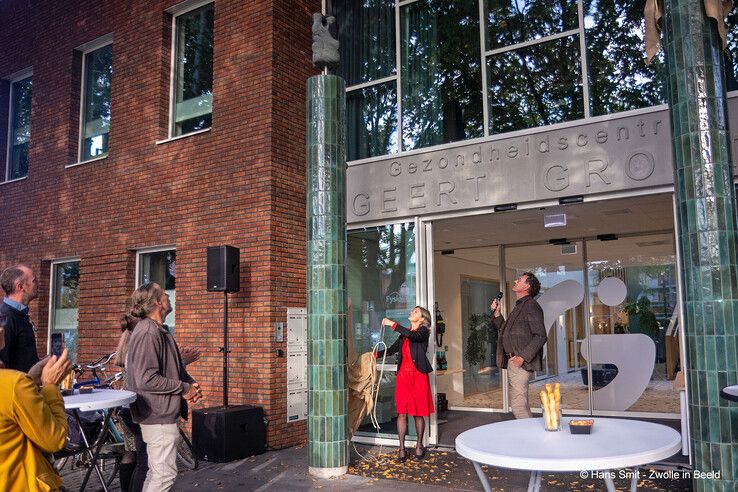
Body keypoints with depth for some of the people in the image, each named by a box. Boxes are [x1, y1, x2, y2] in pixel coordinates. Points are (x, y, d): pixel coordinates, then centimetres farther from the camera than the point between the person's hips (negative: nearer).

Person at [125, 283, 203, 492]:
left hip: (164, 413, 11)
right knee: (165, 474, -5)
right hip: (158, 415, -11)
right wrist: (183, 388, -17)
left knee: (156, 472, 20)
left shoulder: (159, 331, 13)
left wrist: (190, 384, 3)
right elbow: (147, 379, -26)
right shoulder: (147, 334, -20)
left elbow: (172, 368, 22)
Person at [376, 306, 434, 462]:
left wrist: (393, 324, -21)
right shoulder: (405, 333, 17)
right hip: (403, 375, 5)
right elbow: (392, 349, 18)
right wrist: (375, 354, 8)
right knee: (402, 413, 1)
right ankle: (402, 448, 6)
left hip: (418, 376, -4)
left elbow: (413, 336, -22)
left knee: (418, 413, 3)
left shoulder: (423, 332, -1)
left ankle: (419, 445, 19)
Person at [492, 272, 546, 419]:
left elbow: (540, 336, -18)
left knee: (518, 404, -11)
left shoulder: (531, 305, -10)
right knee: (521, 404, 15)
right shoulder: (519, 306, 21)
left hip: (520, 362, -10)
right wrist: (496, 313, 14)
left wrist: (523, 356, -22)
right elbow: (505, 330, 24)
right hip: (513, 361, 10)